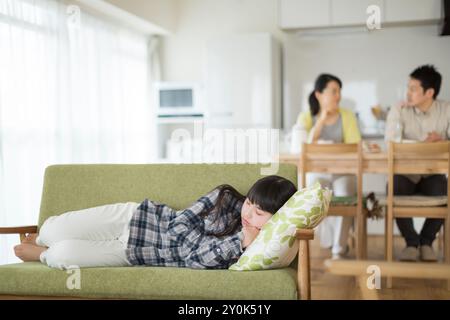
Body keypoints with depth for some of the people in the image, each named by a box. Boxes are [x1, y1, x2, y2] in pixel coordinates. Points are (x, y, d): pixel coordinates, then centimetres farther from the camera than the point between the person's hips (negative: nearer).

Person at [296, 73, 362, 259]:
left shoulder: (347, 115, 3)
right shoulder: (306, 117, 2)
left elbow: (354, 146, -6)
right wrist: (321, 121, -17)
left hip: (343, 172, 0)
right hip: (317, 173, 0)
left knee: (345, 197, -31)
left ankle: (338, 250, -18)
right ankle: (332, 242, -7)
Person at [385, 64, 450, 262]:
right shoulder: (399, 110, -9)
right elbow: (390, 144, -21)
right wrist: (425, 142, -24)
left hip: (432, 173, 1)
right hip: (405, 172, -1)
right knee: (395, 192, -32)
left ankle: (426, 241, -2)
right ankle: (411, 241, -7)